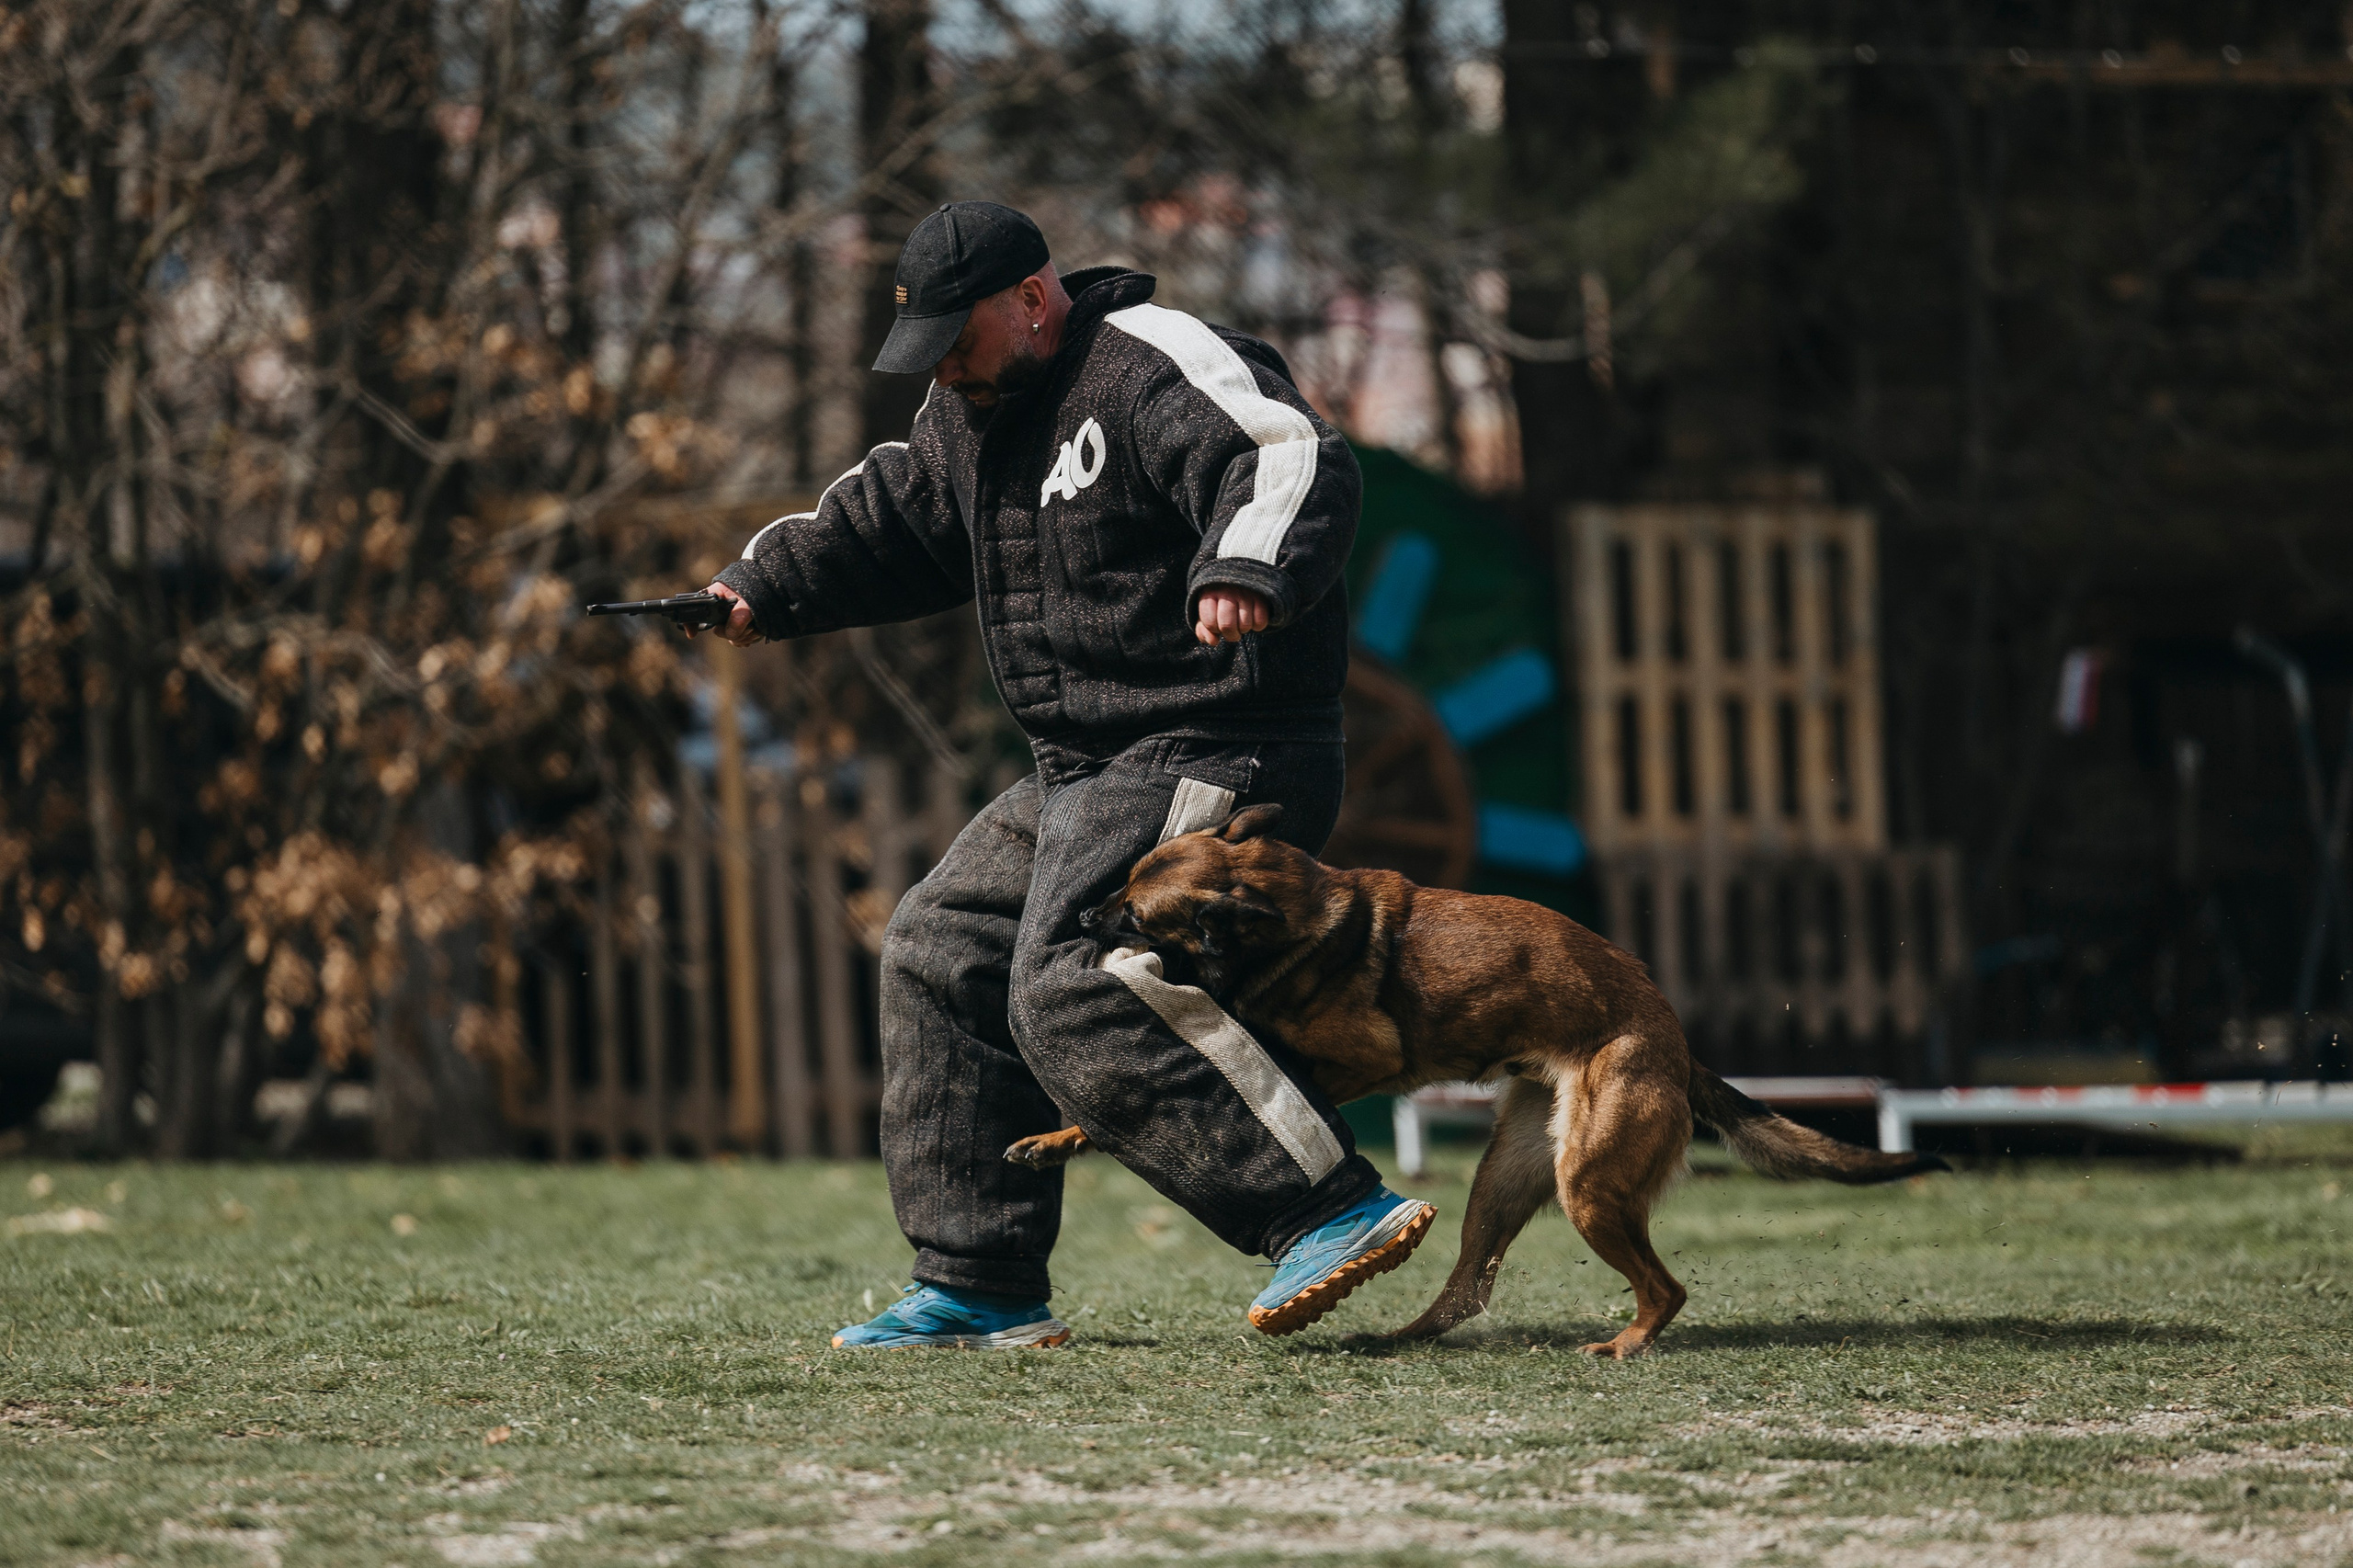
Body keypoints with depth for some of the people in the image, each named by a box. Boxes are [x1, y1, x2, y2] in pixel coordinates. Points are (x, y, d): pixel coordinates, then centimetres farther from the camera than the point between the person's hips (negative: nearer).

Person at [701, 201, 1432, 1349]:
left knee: (1080, 995, -25)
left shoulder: (1157, 368, -15)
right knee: (942, 957, 14)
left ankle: (1334, 1211, -27)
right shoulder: (973, 410, 16)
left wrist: (1246, 571, -52)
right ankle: (979, 1289, 19)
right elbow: (890, 517, 33)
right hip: (1086, 777, 11)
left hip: (1207, 757, -11)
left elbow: (1292, 463, -32)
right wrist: (763, 589, 19)